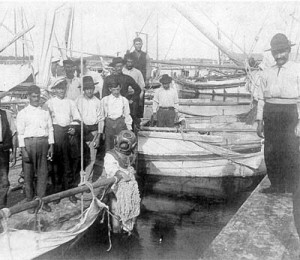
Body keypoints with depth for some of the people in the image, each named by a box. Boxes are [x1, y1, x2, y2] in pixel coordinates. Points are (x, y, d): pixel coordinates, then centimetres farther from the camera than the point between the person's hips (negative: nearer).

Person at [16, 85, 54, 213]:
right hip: (29, 143, -2)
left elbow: (50, 129, 11)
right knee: (29, 174, 3)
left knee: (43, 172, 5)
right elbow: (20, 133, -2)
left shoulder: (45, 112, 11)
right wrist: (23, 150, -9)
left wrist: (51, 145, 5)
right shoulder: (22, 113, 2)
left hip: (43, 142, 3)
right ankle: (30, 201, 15)